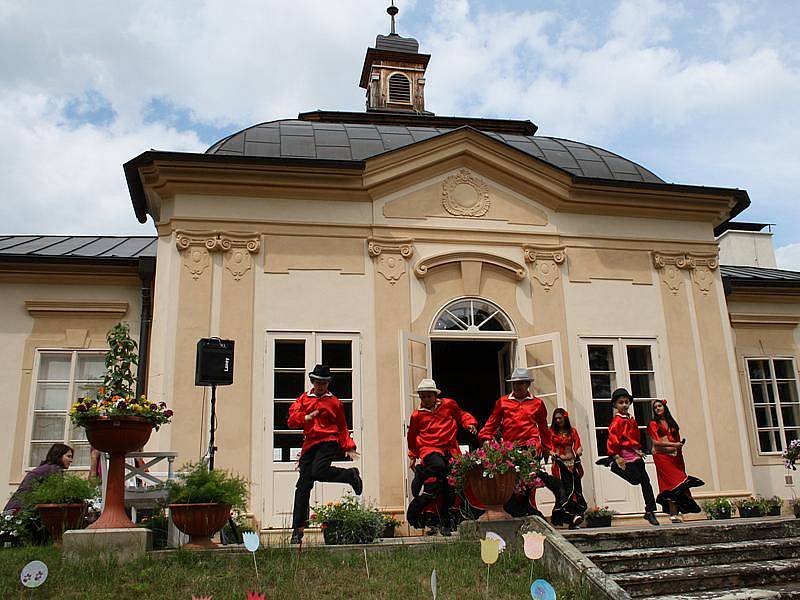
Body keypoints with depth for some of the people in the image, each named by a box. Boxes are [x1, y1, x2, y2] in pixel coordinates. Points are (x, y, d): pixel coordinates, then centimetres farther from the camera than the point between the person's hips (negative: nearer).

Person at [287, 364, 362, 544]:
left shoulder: (334, 402, 10)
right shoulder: (303, 399, 15)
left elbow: (342, 428, 14)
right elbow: (291, 419, 4)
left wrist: (349, 448, 4)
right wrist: (306, 417, -15)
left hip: (329, 442, -3)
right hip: (309, 444, 3)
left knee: (318, 472, -29)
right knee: (303, 486, -3)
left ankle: (351, 475, -2)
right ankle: (298, 529, 4)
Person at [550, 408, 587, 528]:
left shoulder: (572, 431, 15)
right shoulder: (552, 432, 8)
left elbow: (577, 445, 11)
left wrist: (579, 451, -10)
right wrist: (554, 454, -15)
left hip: (572, 462, 2)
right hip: (559, 463, -2)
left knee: (575, 487, -7)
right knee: (567, 488, -14)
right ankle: (574, 515, -19)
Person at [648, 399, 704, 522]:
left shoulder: (672, 423, 19)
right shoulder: (653, 424, 5)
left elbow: (678, 440, 19)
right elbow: (656, 442, -6)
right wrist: (673, 444, -14)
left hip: (674, 456, 5)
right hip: (661, 456, -5)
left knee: (676, 486, -3)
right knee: (673, 483, -17)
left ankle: (675, 513, -2)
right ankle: (673, 514, -20)